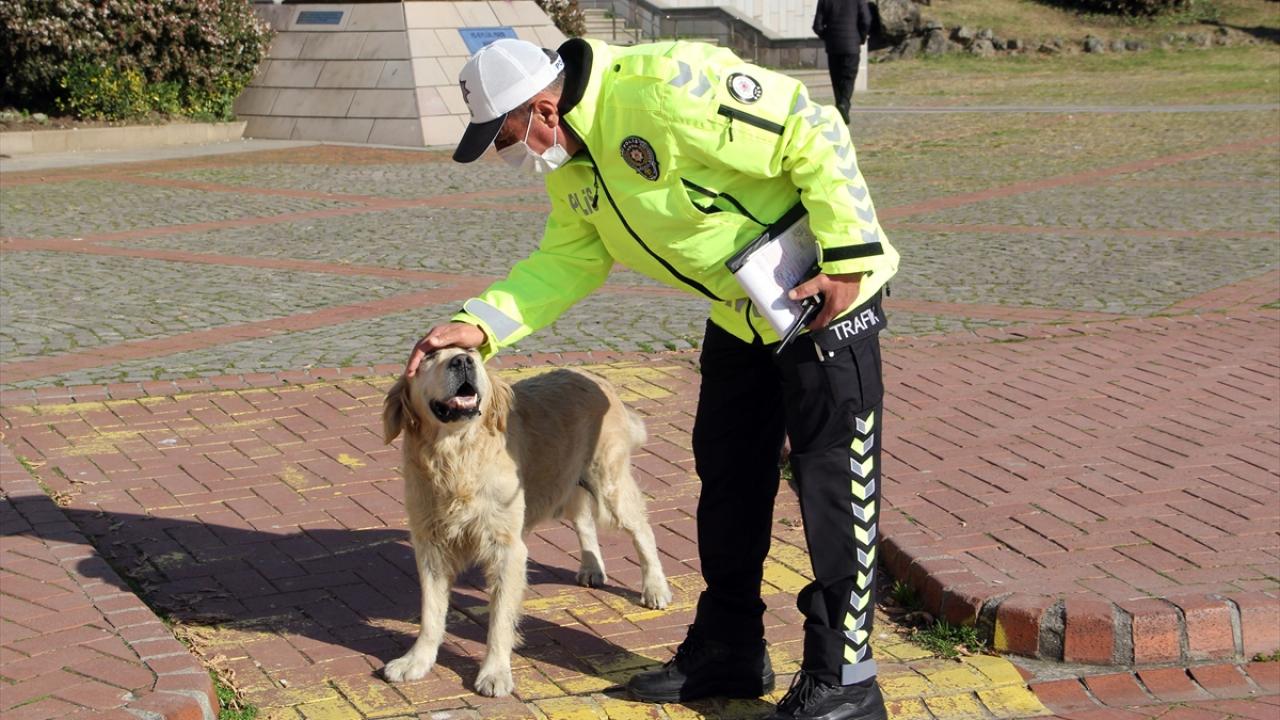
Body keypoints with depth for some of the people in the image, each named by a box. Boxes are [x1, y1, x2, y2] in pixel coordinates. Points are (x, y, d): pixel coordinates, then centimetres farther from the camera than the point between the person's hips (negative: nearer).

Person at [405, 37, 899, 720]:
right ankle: (728, 650, 30)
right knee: (727, 477, 15)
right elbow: (564, 263, 5)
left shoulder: (662, 87, -28)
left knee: (834, 485, -3)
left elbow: (814, 134, -27)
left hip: (826, 298, -9)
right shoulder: (571, 167, 2)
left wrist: (848, 258, -26)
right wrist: (476, 325, -9)